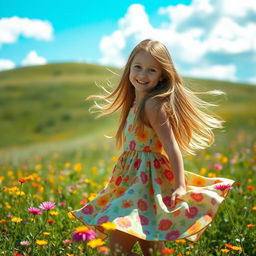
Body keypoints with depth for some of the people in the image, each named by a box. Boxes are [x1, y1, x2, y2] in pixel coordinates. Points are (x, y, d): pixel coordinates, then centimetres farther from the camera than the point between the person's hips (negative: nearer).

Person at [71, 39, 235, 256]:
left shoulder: (153, 104, -12)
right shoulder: (136, 103, 15)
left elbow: (172, 147, -18)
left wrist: (180, 186, -24)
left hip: (147, 182, -9)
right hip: (134, 181, 10)